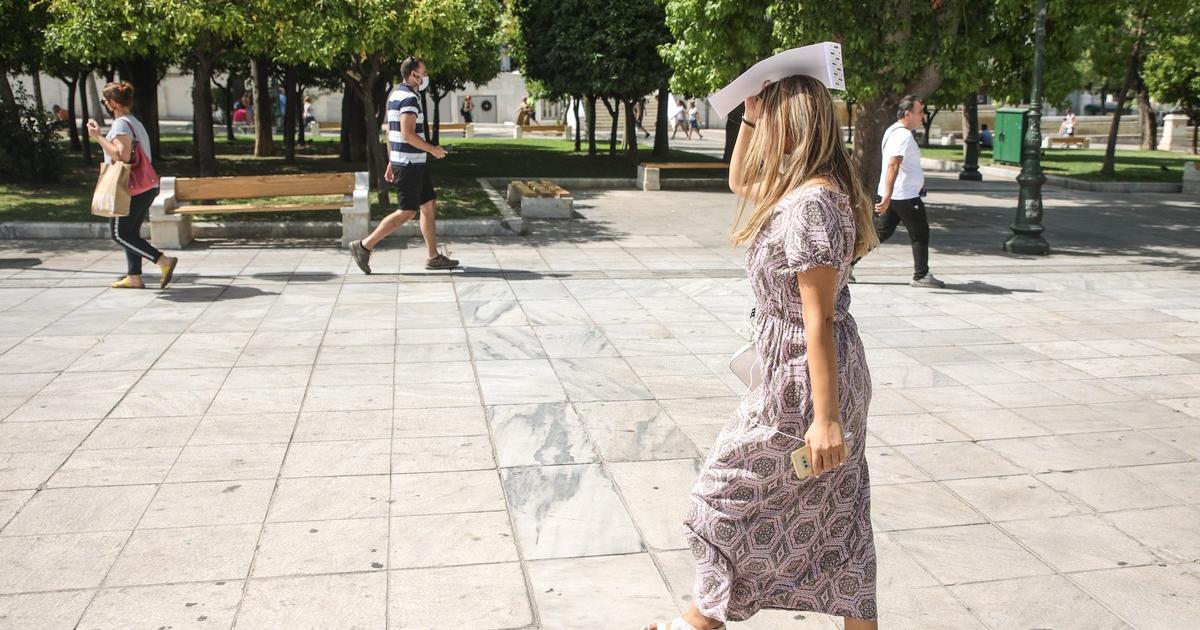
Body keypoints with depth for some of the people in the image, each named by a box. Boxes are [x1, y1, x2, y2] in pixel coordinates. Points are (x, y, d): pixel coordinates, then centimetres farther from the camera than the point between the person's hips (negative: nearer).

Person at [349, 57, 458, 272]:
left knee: (429, 205, 11)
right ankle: (364, 246, -2)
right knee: (407, 212, -6)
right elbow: (408, 134, -23)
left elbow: (390, 132, 19)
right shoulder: (409, 98, -16)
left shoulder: (396, 95, 16)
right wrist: (433, 149, -13)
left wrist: (391, 162, 22)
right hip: (409, 164, -10)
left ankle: (433, 257, 14)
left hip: (414, 164, 10)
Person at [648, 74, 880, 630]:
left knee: (731, 494, 9)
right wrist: (748, 120, 13)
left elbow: (820, 320, -25)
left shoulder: (809, 204, -23)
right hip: (819, 375, 9)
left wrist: (826, 417, -24)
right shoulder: (803, 190, 7)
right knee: (837, 515, 16)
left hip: (804, 382, -9)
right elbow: (740, 185, 27)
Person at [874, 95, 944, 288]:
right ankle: (921, 276, 9)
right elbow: (893, 165, -28)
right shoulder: (904, 136, -18)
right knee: (920, 234, 3)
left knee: (881, 232, 13)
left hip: (892, 195, 9)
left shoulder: (893, 131, 15)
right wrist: (887, 196, -34)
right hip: (905, 196, -9)